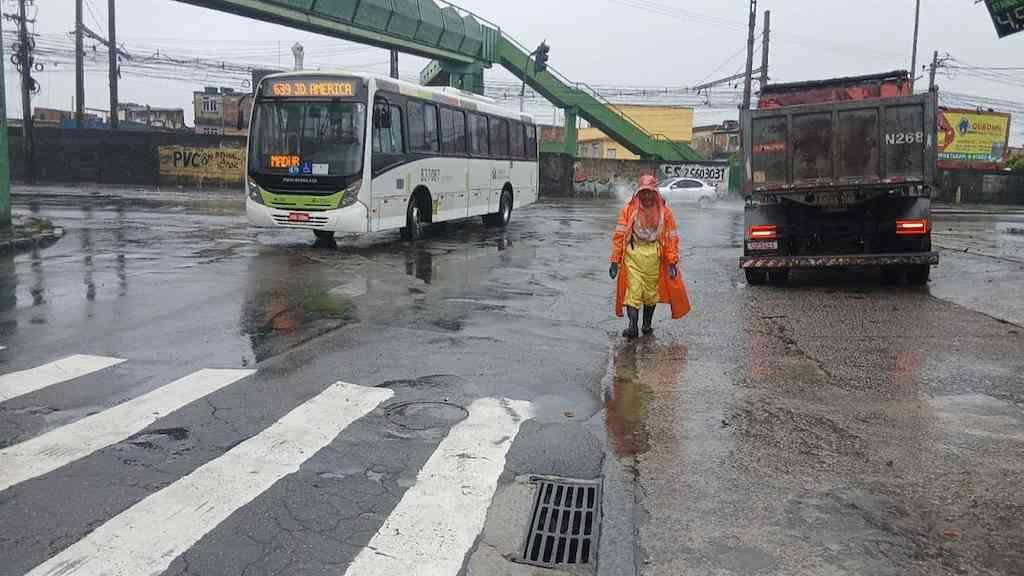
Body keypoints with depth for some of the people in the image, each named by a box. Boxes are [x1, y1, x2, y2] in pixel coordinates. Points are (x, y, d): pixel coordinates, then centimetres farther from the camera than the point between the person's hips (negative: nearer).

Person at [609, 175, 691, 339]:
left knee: (651, 291, 12)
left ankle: (647, 325, 27)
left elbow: (672, 238, 2)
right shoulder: (629, 210, -1)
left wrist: (672, 262, -3)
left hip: (654, 256, 1)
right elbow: (619, 235, -1)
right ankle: (633, 327, -14)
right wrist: (615, 261, -4)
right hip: (633, 255, -1)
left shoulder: (664, 211, 1)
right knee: (633, 291, -10)